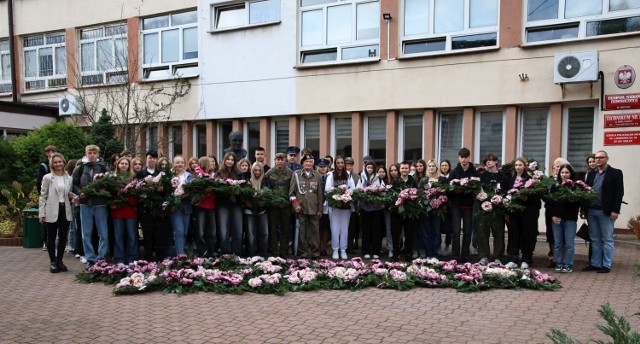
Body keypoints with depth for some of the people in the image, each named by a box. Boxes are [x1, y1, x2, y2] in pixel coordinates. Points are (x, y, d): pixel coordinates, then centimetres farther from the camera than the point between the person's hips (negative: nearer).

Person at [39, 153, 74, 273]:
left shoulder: (69, 178, 8)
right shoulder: (47, 177, -3)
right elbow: (43, 196, -4)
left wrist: (72, 196, -5)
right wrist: (41, 213, -8)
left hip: (65, 210, 4)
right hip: (52, 211, -3)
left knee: (63, 237, 8)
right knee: (51, 237, 5)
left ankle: (59, 260, 19)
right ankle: (53, 262, 14)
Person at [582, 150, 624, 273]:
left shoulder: (616, 173, -1)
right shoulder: (591, 173, 12)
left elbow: (619, 193, -7)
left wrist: (615, 210, -13)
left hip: (606, 212, -5)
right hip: (591, 211, 5)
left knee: (607, 240, 3)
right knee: (595, 240, 10)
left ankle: (606, 265, 9)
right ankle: (595, 264, 16)